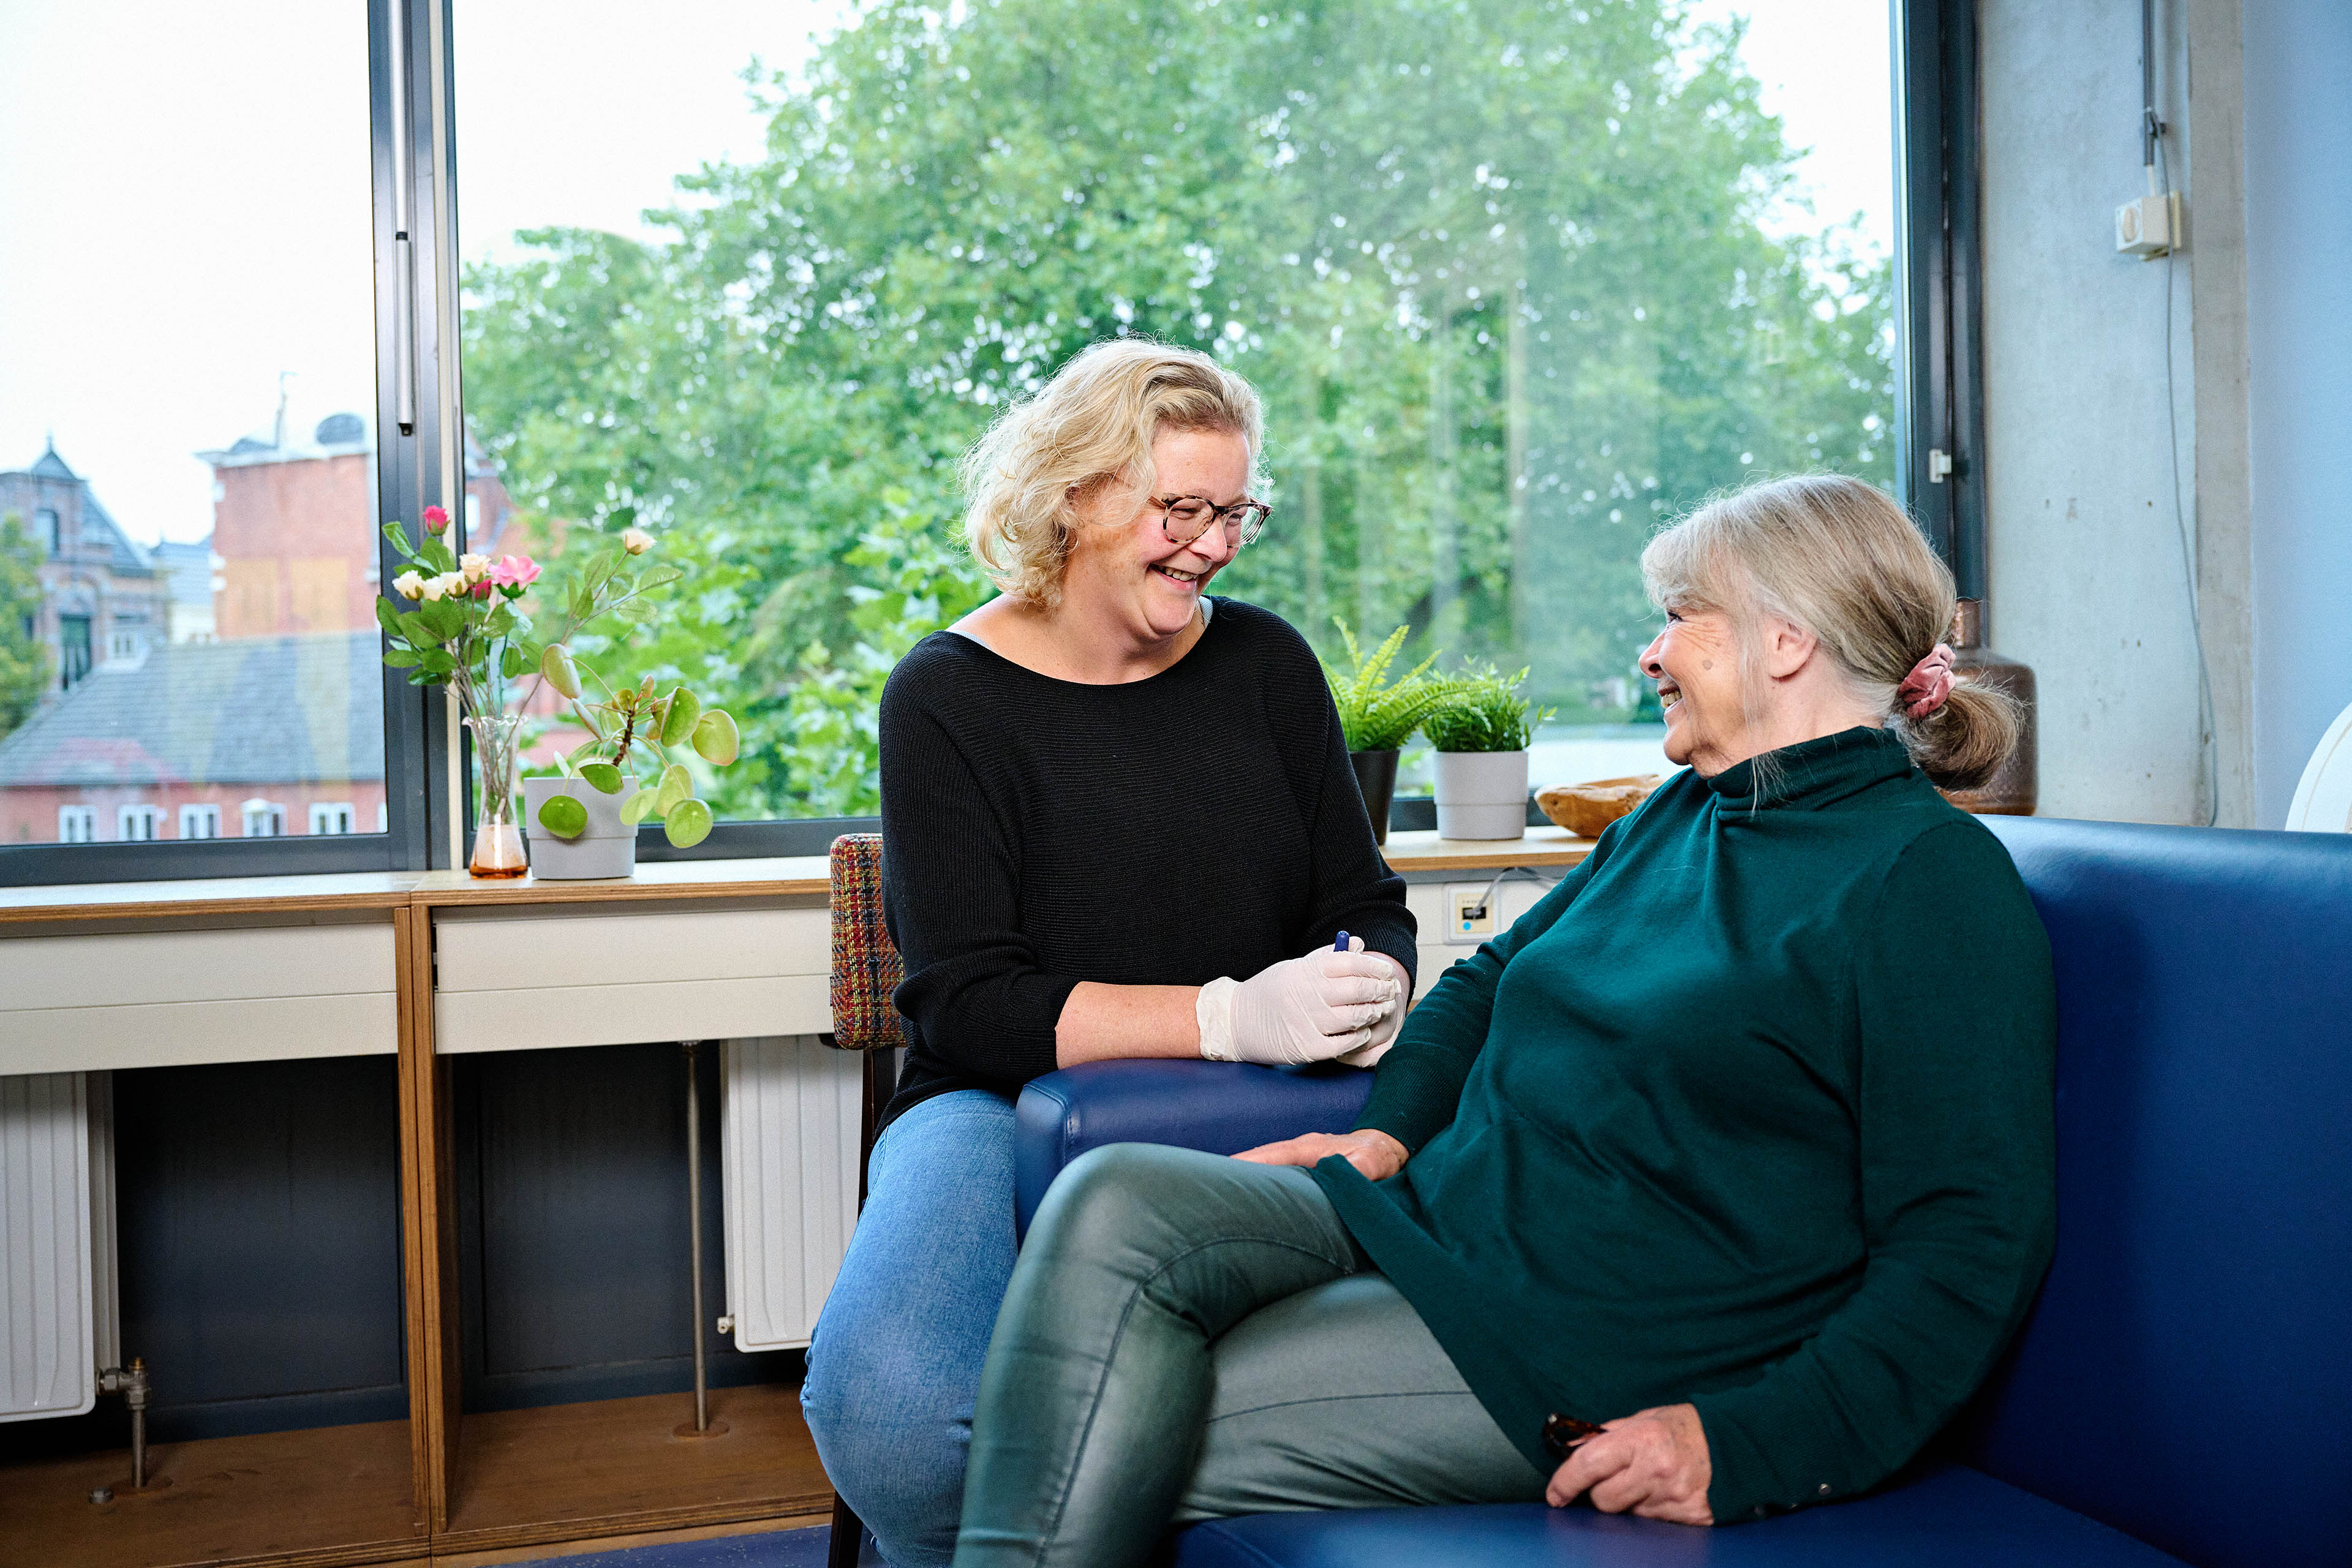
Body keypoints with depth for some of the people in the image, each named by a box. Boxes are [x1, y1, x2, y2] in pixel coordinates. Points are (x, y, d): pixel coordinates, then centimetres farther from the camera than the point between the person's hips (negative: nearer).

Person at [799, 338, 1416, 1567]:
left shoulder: (1266, 663, 10)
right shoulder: (947, 697, -2)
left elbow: (1367, 903, 14)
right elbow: (968, 1005, -11)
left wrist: (1370, 999, -12)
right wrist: (1229, 1015, -23)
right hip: (1004, 1107, -2)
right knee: (888, 1398, -33)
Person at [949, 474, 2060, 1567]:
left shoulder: (1933, 880, -8)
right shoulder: (1678, 814, 18)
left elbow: (1971, 1244, -14)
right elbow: (1493, 975, 30)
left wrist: (1742, 1447, -22)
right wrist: (1387, 1132, 11)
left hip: (1594, 1338, -7)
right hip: (1424, 1213, 8)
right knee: (1114, 1201, -19)